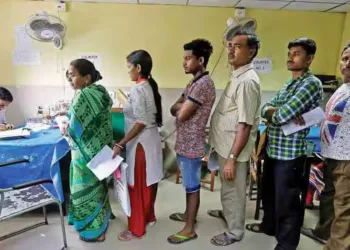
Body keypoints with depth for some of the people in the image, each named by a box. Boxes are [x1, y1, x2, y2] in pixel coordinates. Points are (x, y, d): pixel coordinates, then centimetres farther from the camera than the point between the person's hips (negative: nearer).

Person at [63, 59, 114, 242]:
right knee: (98, 186, 23)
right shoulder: (100, 91, 5)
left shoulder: (83, 96, -23)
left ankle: (94, 231, 24)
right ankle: (102, 220, 41)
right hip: (100, 149, 9)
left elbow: (75, 128, -24)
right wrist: (71, 126, 13)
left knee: (86, 190, 7)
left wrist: (66, 130, -2)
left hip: (86, 152, -9)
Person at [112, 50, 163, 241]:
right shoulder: (150, 86, 8)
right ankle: (149, 217, 38)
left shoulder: (137, 89, -19)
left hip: (141, 143, -9)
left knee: (137, 185, 4)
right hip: (152, 139, 9)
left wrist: (120, 144, -22)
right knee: (149, 182, 21)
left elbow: (140, 123, -24)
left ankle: (136, 229, 21)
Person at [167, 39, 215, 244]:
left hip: (192, 145, -9)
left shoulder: (204, 83, -20)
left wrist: (182, 106, -3)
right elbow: (174, 109, 9)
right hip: (184, 143, 9)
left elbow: (181, 114, -24)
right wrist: (183, 106, -11)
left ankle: (190, 229, 20)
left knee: (192, 187, 4)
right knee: (189, 185, 23)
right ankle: (189, 214, 41)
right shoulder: (194, 82, 12)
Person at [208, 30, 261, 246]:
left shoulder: (247, 81, -23)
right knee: (227, 188, 28)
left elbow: (244, 126, -26)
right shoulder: (237, 76, 8)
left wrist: (232, 158, -24)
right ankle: (227, 213, 51)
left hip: (234, 148, -9)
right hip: (225, 145, 9)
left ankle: (235, 231, 31)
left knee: (233, 190, 10)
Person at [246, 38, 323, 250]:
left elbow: (281, 116, -25)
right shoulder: (288, 84, 14)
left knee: (286, 202, 5)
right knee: (269, 193, 23)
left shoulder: (311, 84, -15)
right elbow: (265, 108, 6)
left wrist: (274, 113, -3)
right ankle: (269, 225, 46)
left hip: (290, 153, -8)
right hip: (273, 150, 9)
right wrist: (277, 112, -15)